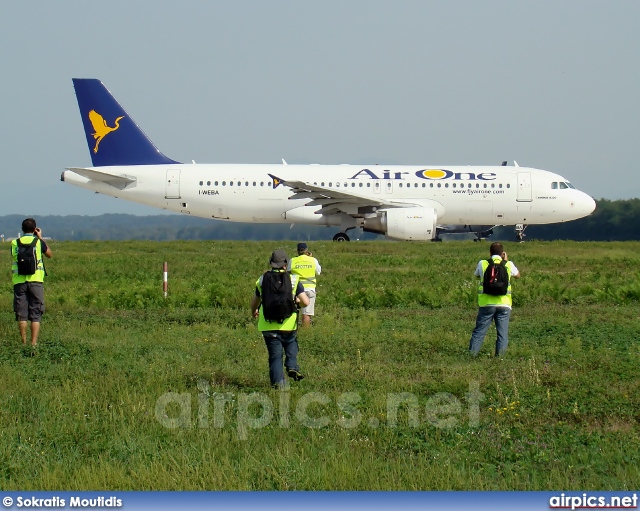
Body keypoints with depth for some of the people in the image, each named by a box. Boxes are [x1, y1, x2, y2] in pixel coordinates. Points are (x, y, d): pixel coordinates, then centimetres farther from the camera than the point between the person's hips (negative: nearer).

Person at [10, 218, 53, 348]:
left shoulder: (15, 243, 4)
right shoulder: (38, 242, 0)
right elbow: (49, 254, 16)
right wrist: (40, 238, 22)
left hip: (19, 282, 1)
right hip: (35, 281, -1)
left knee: (21, 315, 6)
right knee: (36, 315, 2)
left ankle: (24, 343, 6)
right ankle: (34, 343, -5)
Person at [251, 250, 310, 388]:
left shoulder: (262, 280, 3)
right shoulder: (293, 280, -4)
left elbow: (254, 302, 18)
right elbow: (306, 302, -8)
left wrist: (254, 312, 40)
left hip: (268, 325, 1)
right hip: (288, 324, -1)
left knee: (275, 355, 8)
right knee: (291, 344, 27)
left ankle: (278, 381, 0)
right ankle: (292, 367, 8)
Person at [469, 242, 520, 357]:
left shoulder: (482, 264, 0)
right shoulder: (509, 265, 2)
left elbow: (477, 275, 21)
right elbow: (517, 275, 22)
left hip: (486, 304, 0)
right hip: (504, 304, 0)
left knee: (479, 331, 5)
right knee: (503, 332, 6)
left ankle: (472, 354, 2)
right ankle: (499, 356, 0)